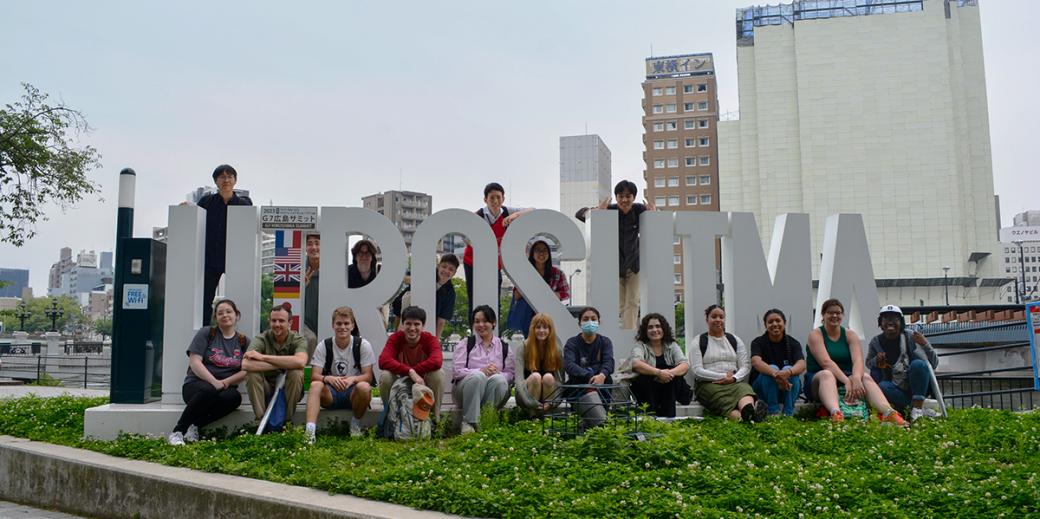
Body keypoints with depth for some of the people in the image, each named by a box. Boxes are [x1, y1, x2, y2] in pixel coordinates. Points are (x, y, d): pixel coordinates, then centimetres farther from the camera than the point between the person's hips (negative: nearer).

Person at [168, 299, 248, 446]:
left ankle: (195, 426, -19)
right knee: (208, 390, -39)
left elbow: (246, 371, 3)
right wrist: (214, 381, -19)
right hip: (196, 385, -2)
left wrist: (226, 382, -15)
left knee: (234, 397, -34)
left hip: (225, 388, 2)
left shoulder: (244, 341, 11)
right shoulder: (206, 333, 5)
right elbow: (194, 362, -6)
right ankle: (177, 432, -25)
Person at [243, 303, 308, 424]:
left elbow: (300, 362, -36)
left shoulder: (298, 340, -12)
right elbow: (245, 364, -31)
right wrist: (284, 364, -32)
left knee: (296, 372, -30)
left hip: (289, 391, 0)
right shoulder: (261, 339, -11)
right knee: (252, 373, -27)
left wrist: (263, 357, -33)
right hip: (266, 389, 1)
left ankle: (287, 419, -12)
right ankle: (261, 419, -14)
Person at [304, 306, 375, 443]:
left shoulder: (362, 345, -5)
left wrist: (352, 379, -31)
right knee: (315, 385, -30)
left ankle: (356, 423, -7)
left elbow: (368, 375, -8)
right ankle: (310, 430, -40)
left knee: (364, 387, -34)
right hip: (331, 394, 1)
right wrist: (328, 378, -32)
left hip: (353, 392, -1)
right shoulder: (323, 346, -2)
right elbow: (314, 376, -9)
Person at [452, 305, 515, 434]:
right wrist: (482, 371, -18)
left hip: (494, 394, 1)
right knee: (477, 376, -33)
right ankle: (469, 423, -32)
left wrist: (497, 373, -19)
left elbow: (511, 374, 3)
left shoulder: (504, 347, 14)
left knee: (499, 379, -30)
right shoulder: (465, 344, 9)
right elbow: (457, 371, -5)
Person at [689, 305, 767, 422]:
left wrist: (733, 378, -10)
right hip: (708, 384, -2)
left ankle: (749, 412, -70)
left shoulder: (735, 340, 20)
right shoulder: (698, 342, 10)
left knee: (744, 388, -36)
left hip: (734, 382, 2)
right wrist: (723, 376, -8)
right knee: (724, 401, -38)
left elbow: (745, 366, 11)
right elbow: (698, 371, -1)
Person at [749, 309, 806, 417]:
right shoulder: (758, 342, -7)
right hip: (762, 388, -1)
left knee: (788, 369, -28)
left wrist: (788, 372, -45)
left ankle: (788, 414, -30)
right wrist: (775, 374, -47)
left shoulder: (793, 343, -3)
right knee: (772, 368, -29)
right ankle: (773, 412, -30)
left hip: (789, 390, 1)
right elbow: (756, 362, -28)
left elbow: (802, 365, -21)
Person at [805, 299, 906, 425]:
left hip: (846, 379, 4)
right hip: (817, 381, -4)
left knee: (865, 377, -25)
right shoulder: (816, 334, -2)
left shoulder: (850, 335, 9)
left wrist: (856, 378, -33)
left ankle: (889, 413, -53)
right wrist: (847, 381, -32)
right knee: (827, 374, -36)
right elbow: (826, 362, -19)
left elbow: (858, 360, -10)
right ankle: (835, 413, -68)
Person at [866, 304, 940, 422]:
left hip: (917, 387, -1)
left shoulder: (911, 337, -8)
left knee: (918, 364, -30)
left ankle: (917, 408, -28)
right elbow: (868, 363, 15)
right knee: (882, 386, -31)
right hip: (896, 389, 1)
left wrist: (925, 344, -27)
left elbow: (934, 364, -10)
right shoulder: (876, 342, -1)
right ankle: (922, 409, -26)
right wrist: (876, 361, -9)